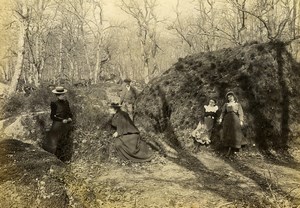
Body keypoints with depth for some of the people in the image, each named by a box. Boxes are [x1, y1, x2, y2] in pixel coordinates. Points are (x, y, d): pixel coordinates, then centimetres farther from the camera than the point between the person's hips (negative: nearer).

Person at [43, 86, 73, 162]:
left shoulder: (66, 102, 4)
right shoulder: (55, 104, -13)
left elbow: (69, 113, 15)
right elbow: (52, 116, -11)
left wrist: (70, 118, -5)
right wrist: (62, 120, -16)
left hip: (66, 126, 6)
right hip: (58, 125, -6)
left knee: (66, 143, 10)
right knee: (55, 142, 0)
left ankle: (64, 159, 19)